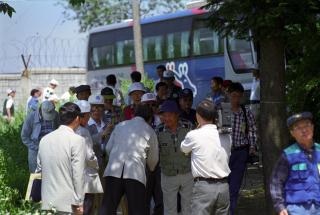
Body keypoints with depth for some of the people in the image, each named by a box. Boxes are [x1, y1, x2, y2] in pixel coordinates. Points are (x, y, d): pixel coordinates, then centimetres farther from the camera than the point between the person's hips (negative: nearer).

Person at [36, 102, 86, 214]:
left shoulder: (44, 139, 9)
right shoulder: (77, 140, -10)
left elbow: (39, 169, 13)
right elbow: (78, 174, -13)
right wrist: (79, 203, -9)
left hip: (48, 201, 6)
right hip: (68, 203, -6)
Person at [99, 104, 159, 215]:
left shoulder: (120, 126, 18)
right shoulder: (149, 131, 12)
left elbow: (108, 148, 17)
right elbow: (153, 158, 17)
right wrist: (151, 168, 40)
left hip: (114, 171, 2)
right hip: (135, 173, -2)